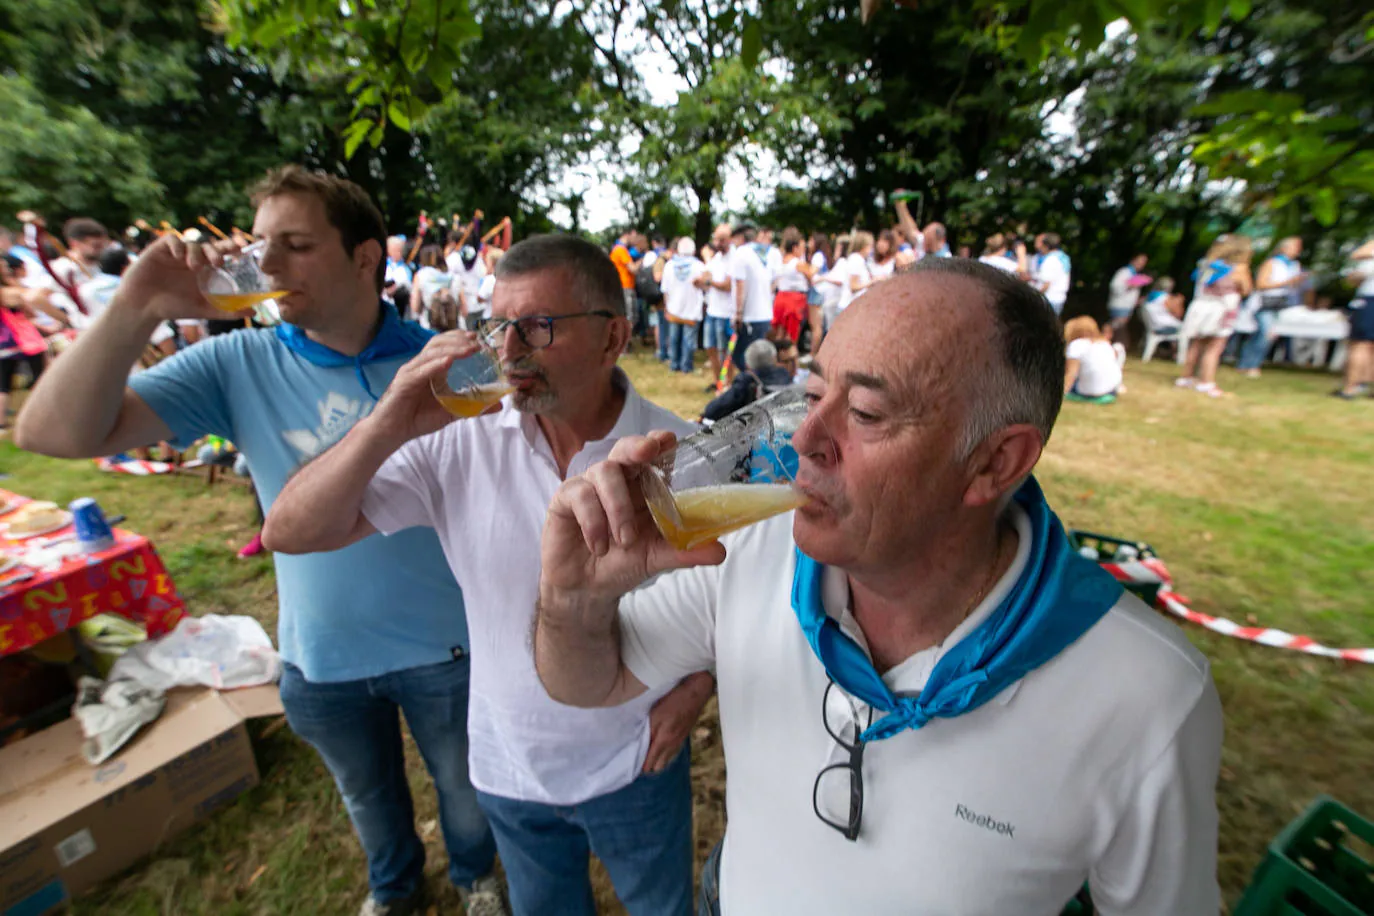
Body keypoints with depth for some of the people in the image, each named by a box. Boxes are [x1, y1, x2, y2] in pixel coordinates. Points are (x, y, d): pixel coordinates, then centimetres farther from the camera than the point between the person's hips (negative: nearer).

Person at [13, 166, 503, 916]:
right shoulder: (237, 366, -9)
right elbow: (54, 433, -13)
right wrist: (135, 309, -26)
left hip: (443, 646, -2)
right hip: (320, 657, 3)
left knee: (465, 789, 25)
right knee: (369, 801, 31)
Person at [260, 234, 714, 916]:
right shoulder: (460, 440, -17)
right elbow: (289, 534, -16)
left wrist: (694, 690, -12)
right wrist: (389, 428, -31)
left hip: (635, 764, -1)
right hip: (509, 763, 2)